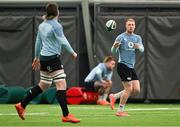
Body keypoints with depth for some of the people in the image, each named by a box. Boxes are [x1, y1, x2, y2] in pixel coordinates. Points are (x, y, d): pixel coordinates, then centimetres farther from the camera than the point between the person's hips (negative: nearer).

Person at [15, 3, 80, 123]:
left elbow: (38, 42, 18)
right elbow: (63, 41, -16)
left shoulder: (42, 25, 11)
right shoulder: (56, 26, -13)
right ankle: (66, 115, -12)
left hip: (44, 58, 9)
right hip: (53, 58, -9)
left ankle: (22, 106, 22)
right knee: (61, 85, -8)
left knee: (43, 85, 18)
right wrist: (72, 52, -4)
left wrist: (37, 58, 27)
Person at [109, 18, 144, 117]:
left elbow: (142, 49, -4)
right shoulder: (121, 37, -5)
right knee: (129, 89, -10)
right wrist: (115, 46, -32)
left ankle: (114, 96, 14)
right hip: (123, 65, -7)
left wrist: (138, 47, -27)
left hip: (131, 67, 7)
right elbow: (113, 51, -10)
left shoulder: (137, 38, 11)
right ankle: (120, 111, 0)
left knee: (136, 90, 1)